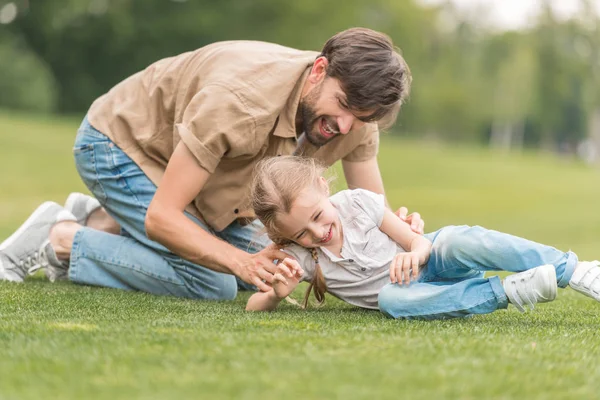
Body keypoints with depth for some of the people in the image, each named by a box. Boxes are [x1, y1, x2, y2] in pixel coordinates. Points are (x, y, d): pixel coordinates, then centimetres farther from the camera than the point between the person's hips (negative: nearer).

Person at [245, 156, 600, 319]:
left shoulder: (357, 203, -12)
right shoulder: (300, 258, -10)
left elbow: (419, 242, -8)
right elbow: (253, 306, -11)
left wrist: (413, 253, -33)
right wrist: (277, 293, -34)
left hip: (430, 259, -1)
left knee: (460, 241, -36)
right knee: (391, 299, -38)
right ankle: (508, 292, -35)